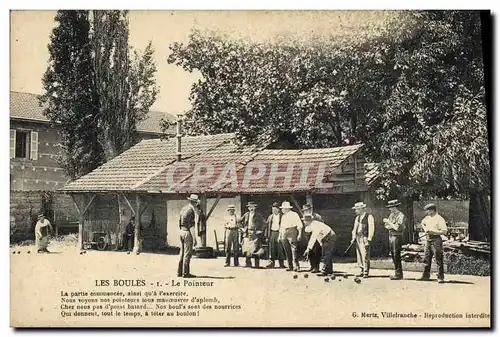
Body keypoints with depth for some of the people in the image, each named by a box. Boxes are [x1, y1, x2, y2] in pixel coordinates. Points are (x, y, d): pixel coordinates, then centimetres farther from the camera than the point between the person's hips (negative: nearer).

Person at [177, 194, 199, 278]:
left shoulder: (183, 208, 12)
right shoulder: (191, 210, -15)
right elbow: (192, 225, -19)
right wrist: (194, 238, -18)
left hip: (182, 231, 9)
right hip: (188, 233, -9)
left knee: (182, 253, 14)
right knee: (187, 254, -5)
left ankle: (179, 272, 17)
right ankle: (185, 273, -3)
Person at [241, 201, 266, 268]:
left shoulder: (258, 215, -1)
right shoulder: (246, 214, 10)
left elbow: (264, 222, -3)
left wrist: (261, 230, -7)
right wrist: (242, 229, 11)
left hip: (255, 233, -4)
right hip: (247, 234, 4)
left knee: (255, 249, -6)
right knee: (247, 249, 1)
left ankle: (257, 264, 0)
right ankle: (248, 264, 7)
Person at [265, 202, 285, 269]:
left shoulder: (282, 216, 3)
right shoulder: (270, 217, 15)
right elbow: (268, 226, 14)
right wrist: (267, 236, 7)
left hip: (279, 233, -3)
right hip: (272, 233, 4)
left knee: (280, 249, -4)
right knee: (271, 248, 1)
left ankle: (281, 263, 2)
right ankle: (271, 263, 6)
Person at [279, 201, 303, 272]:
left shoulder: (294, 215, -1)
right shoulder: (283, 216, 20)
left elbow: (300, 225, -6)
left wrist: (299, 234, -12)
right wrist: (280, 235, 21)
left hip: (292, 234, -7)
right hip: (284, 235, 7)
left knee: (294, 249, -13)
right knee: (287, 251, 5)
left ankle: (297, 266, -13)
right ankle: (290, 267, 9)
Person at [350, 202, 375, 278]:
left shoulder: (369, 217, -6)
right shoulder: (357, 217, 16)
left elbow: (371, 229, -10)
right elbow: (355, 228, 21)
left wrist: (368, 240, -14)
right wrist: (353, 238, 11)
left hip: (364, 238, -7)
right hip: (358, 238, 8)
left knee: (365, 256, -11)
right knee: (359, 256, 8)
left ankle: (366, 273, -7)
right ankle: (362, 271, 17)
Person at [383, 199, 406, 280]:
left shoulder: (400, 215, -12)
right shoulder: (391, 215, 13)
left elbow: (397, 228, -22)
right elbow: (388, 226, 17)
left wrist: (389, 222, -17)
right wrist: (386, 224, -5)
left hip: (397, 236, -9)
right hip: (391, 236, 9)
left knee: (396, 256, -8)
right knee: (393, 256, 12)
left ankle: (399, 274, -3)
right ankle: (397, 273, 20)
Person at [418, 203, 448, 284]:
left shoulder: (439, 219, -13)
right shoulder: (427, 218, 11)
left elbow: (444, 231, -19)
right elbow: (423, 222, 34)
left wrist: (432, 231, -21)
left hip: (436, 239, -8)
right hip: (428, 239, 8)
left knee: (439, 260, -4)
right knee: (426, 259, 12)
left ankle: (440, 277, 0)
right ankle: (426, 276, 21)